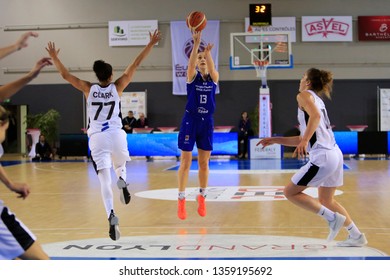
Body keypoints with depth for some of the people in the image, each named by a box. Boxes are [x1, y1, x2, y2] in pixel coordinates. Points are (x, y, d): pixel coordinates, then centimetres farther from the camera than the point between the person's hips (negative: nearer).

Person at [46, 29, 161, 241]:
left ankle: (111, 216, -25)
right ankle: (122, 181, -6)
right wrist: (150, 44, 10)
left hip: (97, 138, 0)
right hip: (116, 135, 0)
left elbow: (65, 75, 10)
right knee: (120, 165, 30)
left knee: (105, 182, -5)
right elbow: (135, 65, 6)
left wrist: (54, 57, 22)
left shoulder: (89, 89, 5)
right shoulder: (117, 87, 4)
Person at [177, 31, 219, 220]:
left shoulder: (214, 78, 3)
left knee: (204, 163, 9)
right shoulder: (192, 76, -2)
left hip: (207, 121, 2)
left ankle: (202, 197, 23)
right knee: (185, 162, -2)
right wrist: (196, 43, -40)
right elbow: (191, 63, -24)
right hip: (190, 120, -2)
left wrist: (208, 52, -40)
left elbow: (211, 68, -21)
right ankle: (181, 200, 5)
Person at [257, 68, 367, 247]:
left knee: (290, 192, 1)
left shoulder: (304, 95, -1)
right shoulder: (317, 100, 25)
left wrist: (305, 140, -30)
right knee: (326, 200, 22)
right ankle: (356, 236, 20)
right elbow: (303, 139, 26)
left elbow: (315, 115, -23)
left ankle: (333, 218, -3)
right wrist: (275, 140, 26)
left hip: (322, 157, -9)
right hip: (335, 154, 9)